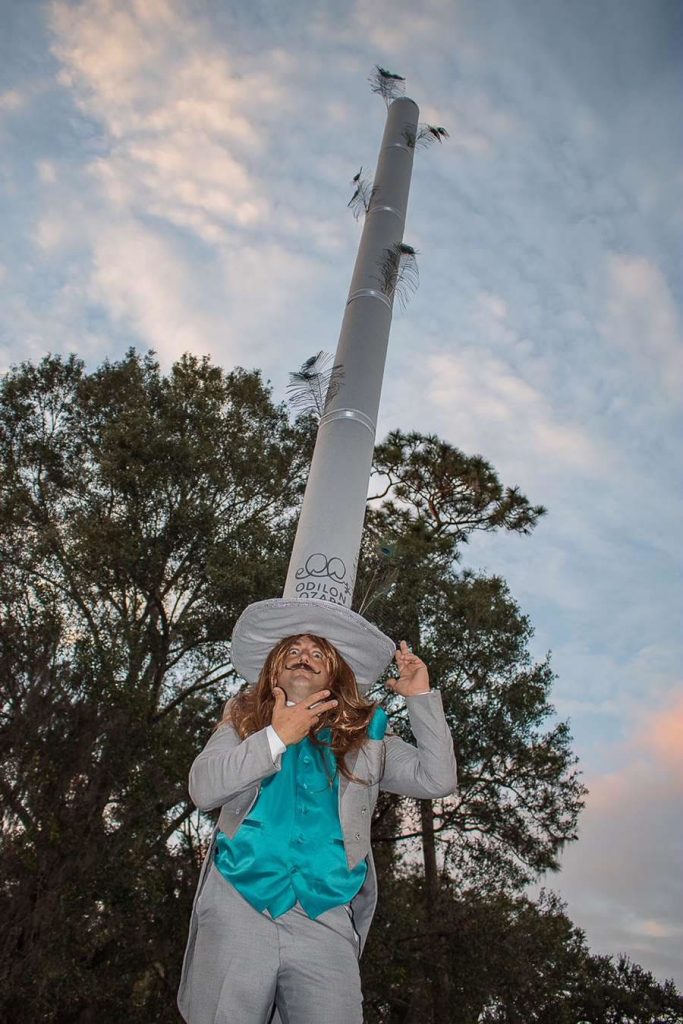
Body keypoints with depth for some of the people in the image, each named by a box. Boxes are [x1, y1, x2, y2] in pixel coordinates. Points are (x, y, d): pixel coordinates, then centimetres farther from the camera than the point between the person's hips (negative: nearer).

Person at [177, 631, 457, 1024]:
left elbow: (438, 780, 4)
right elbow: (203, 789, -4)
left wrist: (422, 696, -2)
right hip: (238, 910, 0)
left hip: (324, 922, 1)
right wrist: (275, 737, -12)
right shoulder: (244, 721, 11)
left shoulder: (365, 737, 13)